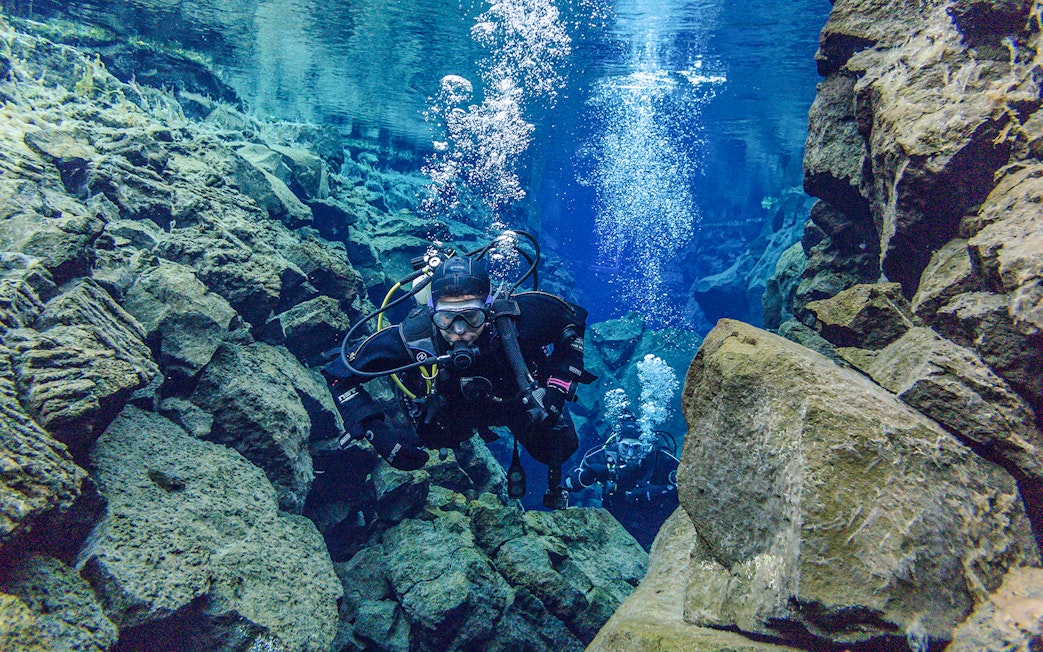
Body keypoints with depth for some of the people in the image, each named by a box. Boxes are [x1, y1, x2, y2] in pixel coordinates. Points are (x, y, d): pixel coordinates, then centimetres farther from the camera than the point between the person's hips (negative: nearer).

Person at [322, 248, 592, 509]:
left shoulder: (516, 315, -43)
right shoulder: (412, 337, -42)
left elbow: (575, 320, -21)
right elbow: (339, 374, -28)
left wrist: (558, 388, -30)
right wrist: (377, 433, -39)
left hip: (517, 398, 0)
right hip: (453, 411, 1)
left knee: (560, 446, 3)